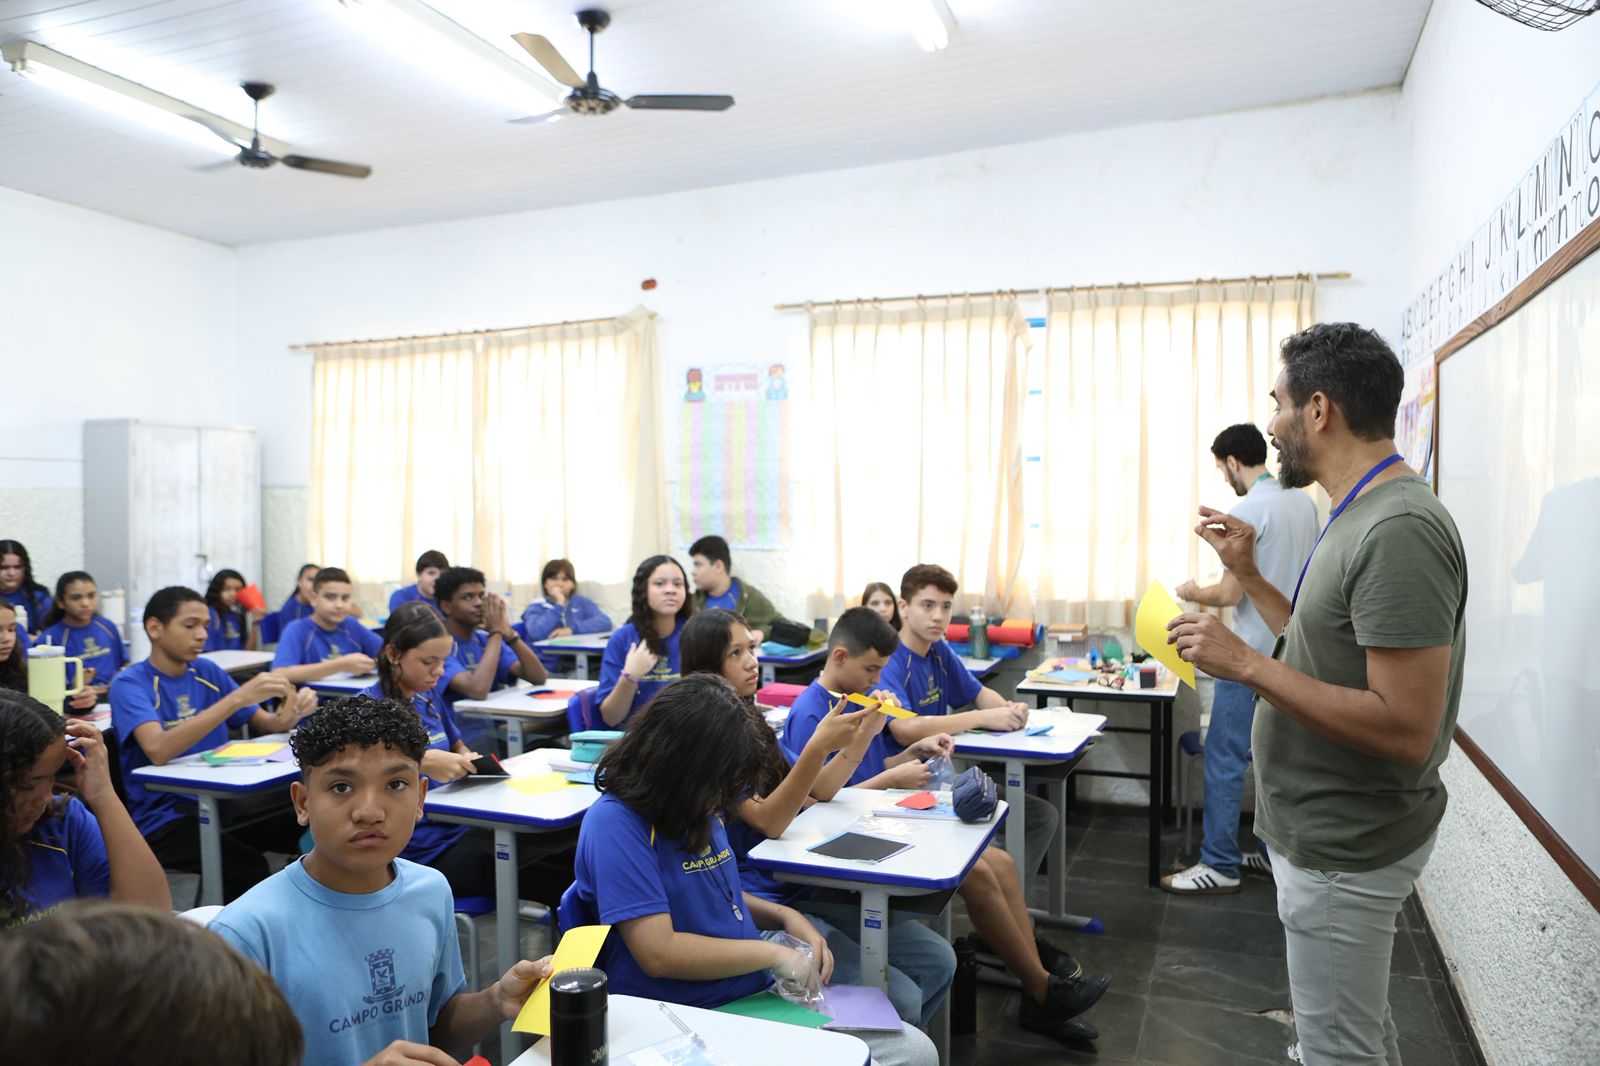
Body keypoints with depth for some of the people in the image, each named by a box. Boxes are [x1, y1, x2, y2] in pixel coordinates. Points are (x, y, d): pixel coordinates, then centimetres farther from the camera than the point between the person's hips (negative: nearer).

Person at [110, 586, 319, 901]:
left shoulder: (207, 672, 10)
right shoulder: (130, 683, -8)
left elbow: (268, 724, 11)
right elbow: (158, 750, -26)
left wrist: (292, 712, -12)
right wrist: (238, 697, -31)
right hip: (163, 816, -5)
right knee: (247, 866, -32)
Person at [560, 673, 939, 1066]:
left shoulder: (701, 809, 6)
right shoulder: (616, 822, -19)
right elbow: (659, 953, -25)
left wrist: (783, 916, 5)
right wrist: (773, 953, -15)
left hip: (760, 994, 8)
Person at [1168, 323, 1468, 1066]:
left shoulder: (1398, 531, -24)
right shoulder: (1362, 516, 7)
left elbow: (1406, 729, -28)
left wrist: (1244, 664, -27)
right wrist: (1246, 573, 9)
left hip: (1345, 847, -10)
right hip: (1331, 831, 10)